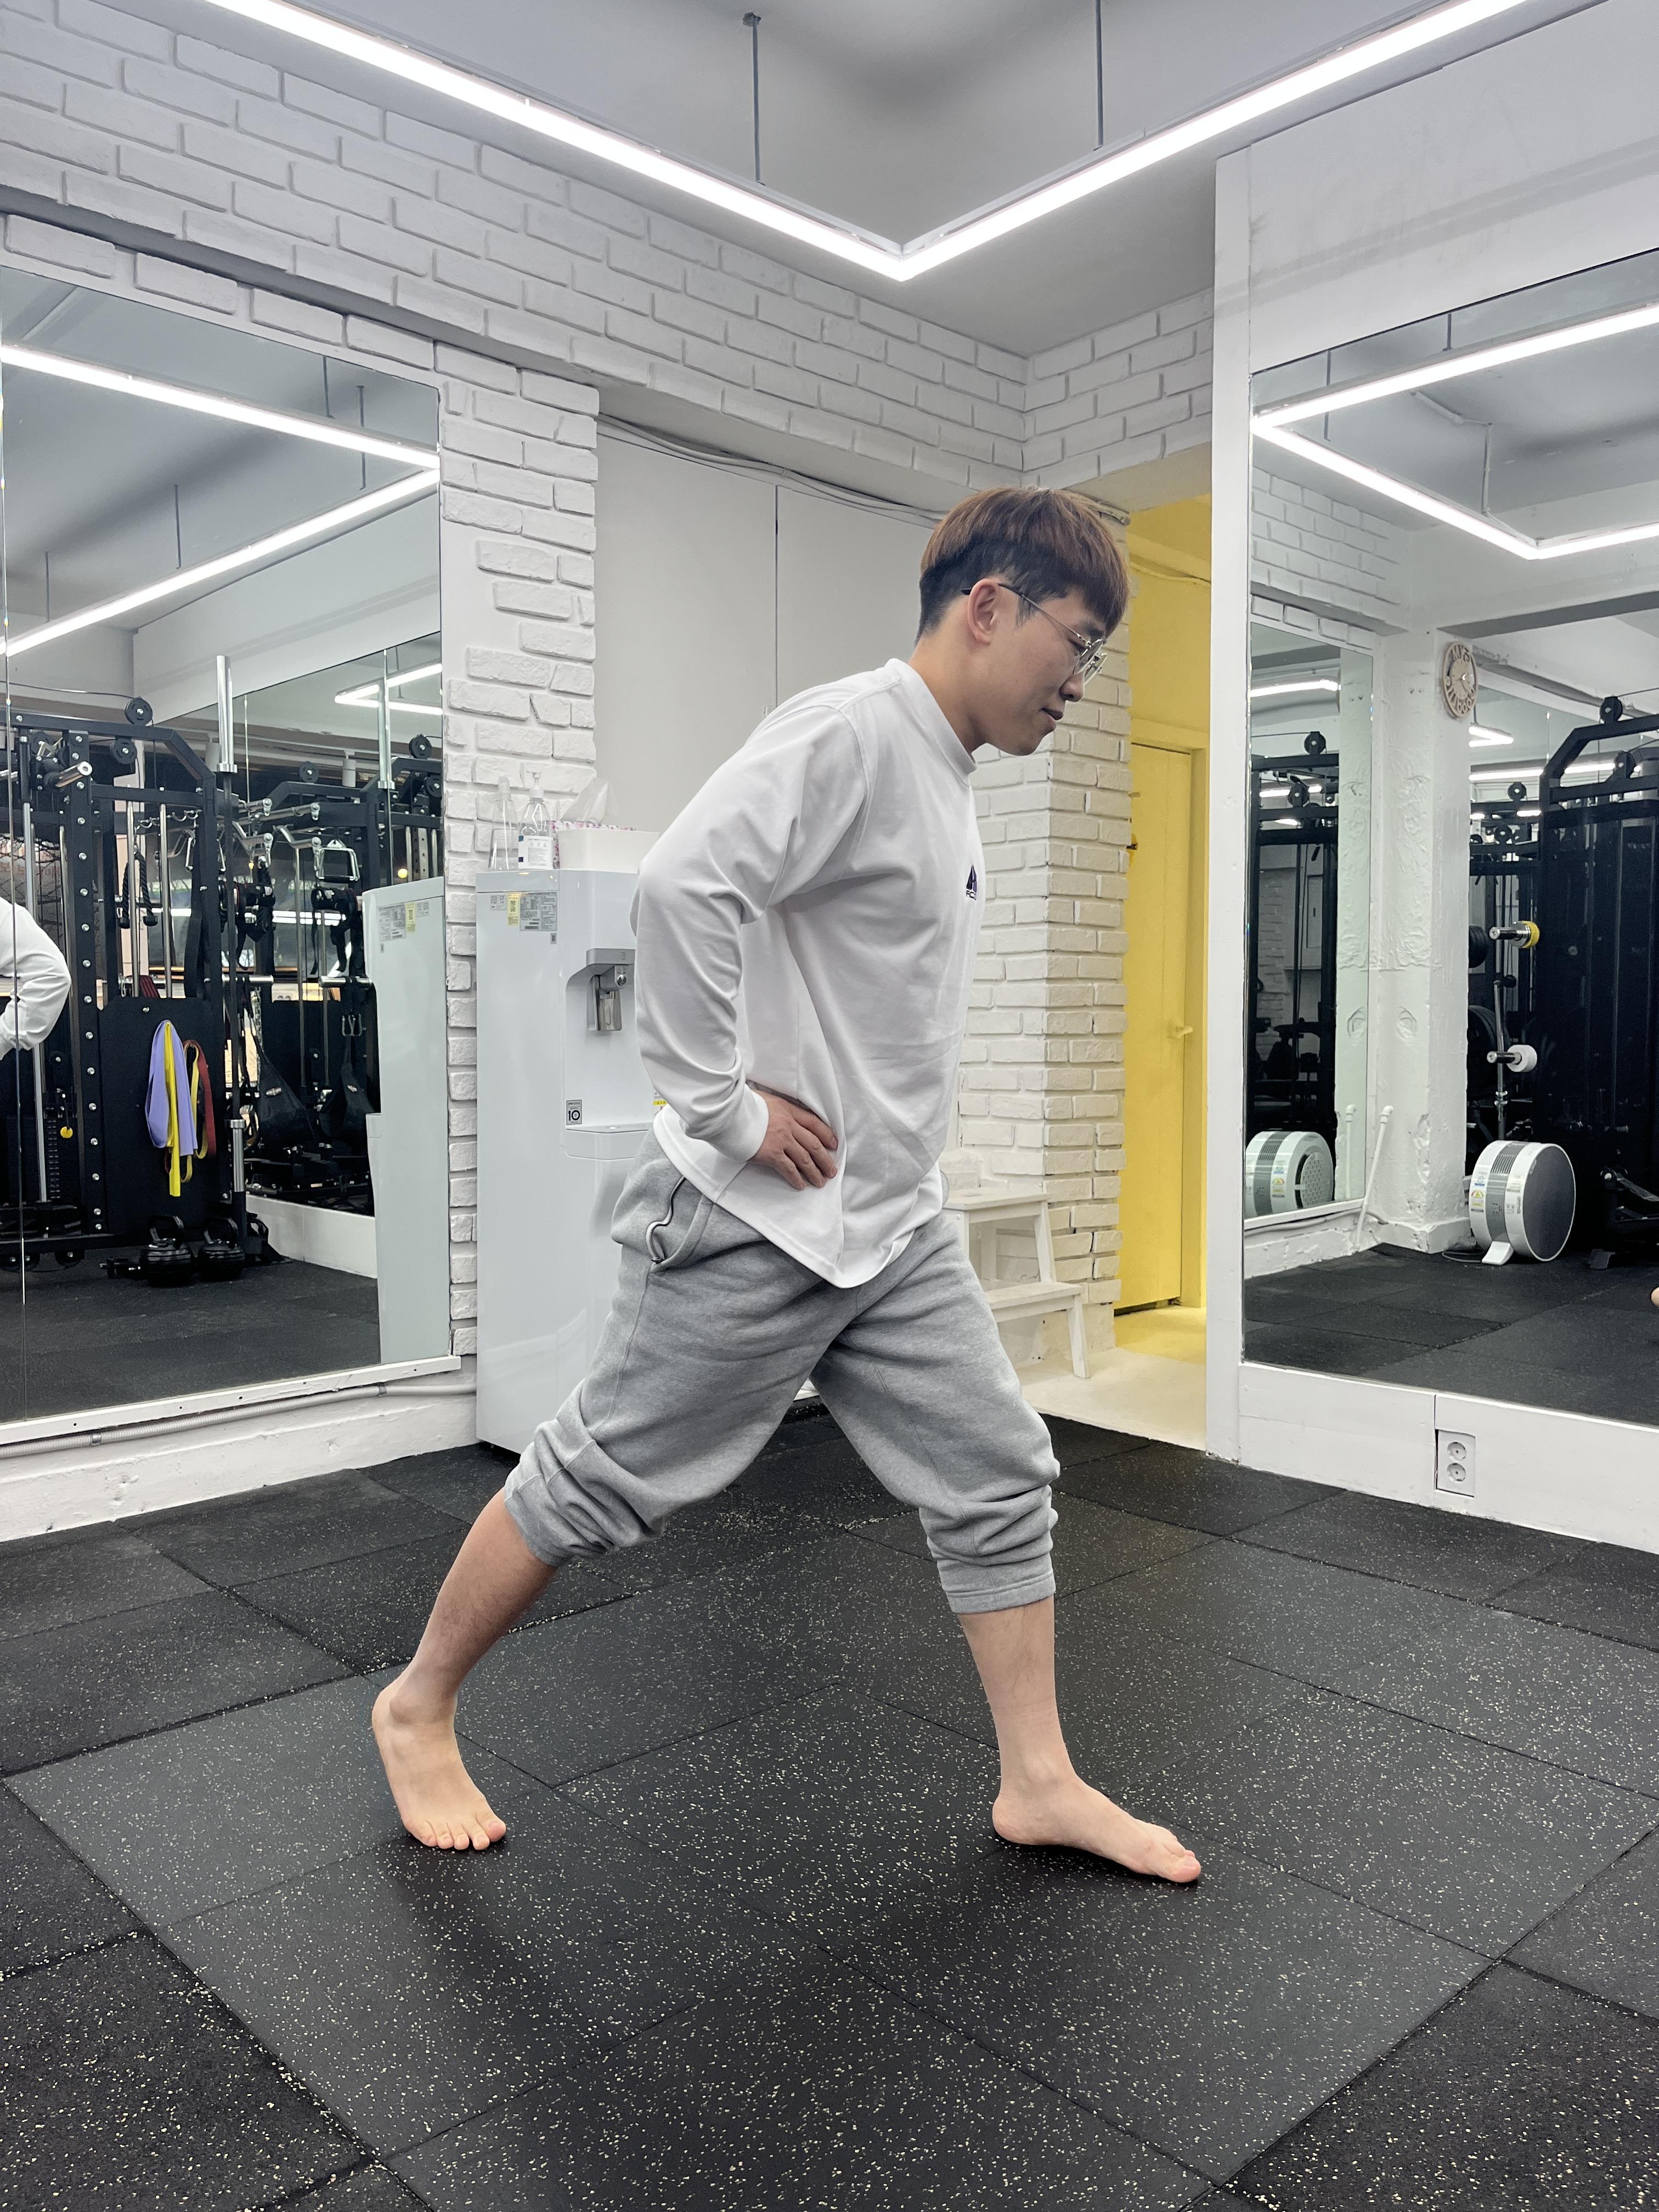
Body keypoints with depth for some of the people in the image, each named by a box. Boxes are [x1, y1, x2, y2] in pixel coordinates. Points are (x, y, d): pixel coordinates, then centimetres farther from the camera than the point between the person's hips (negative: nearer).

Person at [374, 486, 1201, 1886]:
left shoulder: (941, 773, 13)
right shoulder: (848, 735, -17)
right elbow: (681, 885, -31)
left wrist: (889, 1144, 17)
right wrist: (727, 1108, -24)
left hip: (895, 1227, 9)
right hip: (760, 1225, -9)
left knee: (999, 1476, 10)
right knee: (605, 1478, 6)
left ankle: (1040, 1783, 25)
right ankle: (419, 1709, 28)